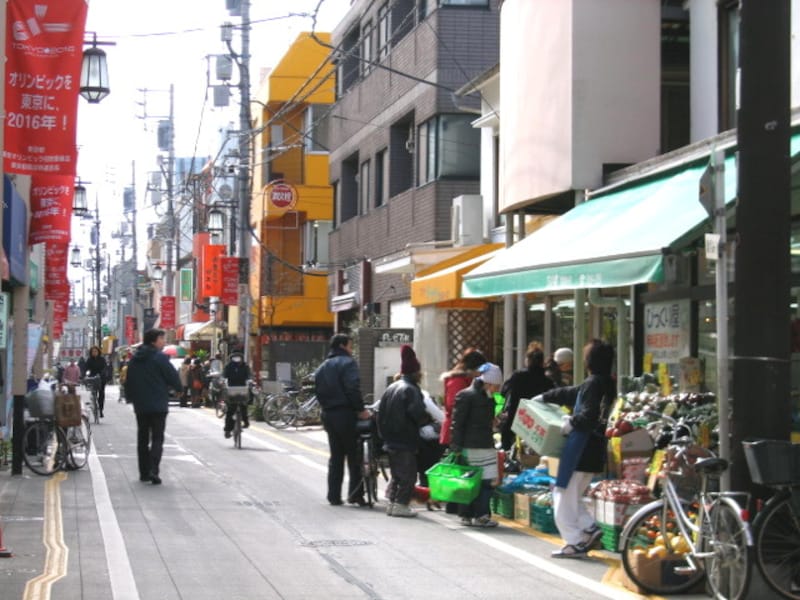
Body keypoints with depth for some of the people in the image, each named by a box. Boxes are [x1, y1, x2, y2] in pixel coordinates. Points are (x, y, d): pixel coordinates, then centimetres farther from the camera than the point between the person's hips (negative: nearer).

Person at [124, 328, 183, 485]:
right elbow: (173, 377, -9)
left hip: (140, 406, 6)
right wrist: (178, 389, 10)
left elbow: (129, 381, 13)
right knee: (157, 438, -4)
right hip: (158, 405, -6)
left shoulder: (134, 359, 9)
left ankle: (144, 472, 15)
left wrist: (131, 397, 23)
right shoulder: (160, 357, -11)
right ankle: (153, 471, -19)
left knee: (142, 438, 14)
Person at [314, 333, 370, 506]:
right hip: (346, 414, -7)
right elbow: (353, 389, -18)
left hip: (328, 415, 7)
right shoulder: (347, 363, -7)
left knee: (335, 457, 12)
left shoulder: (322, 368, 18)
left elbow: (319, 393, 14)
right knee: (354, 455, -1)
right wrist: (361, 409, -14)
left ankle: (334, 495, 10)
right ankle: (355, 494, -4)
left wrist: (327, 407, 13)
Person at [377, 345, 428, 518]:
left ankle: (393, 500, 19)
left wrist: (384, 434, 20)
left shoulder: (390, 388, 11)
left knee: (396, 474, 18)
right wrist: (427, 418, -5)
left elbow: (381, 413, 14)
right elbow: (418, 414, -26)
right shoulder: (411, 390, -15)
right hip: (405, 441, -8)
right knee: (408, 473, -2)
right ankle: (401, 504, -4)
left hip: (390, 439, 8)